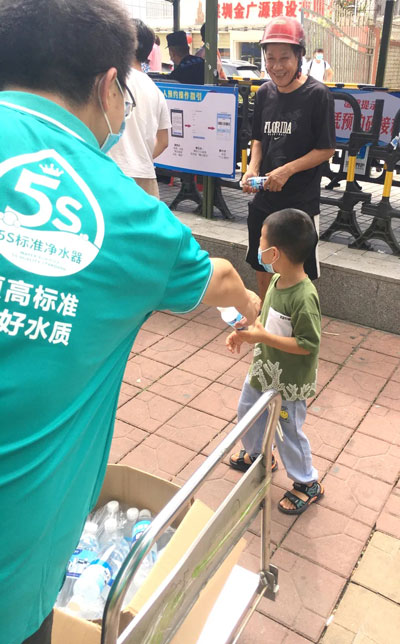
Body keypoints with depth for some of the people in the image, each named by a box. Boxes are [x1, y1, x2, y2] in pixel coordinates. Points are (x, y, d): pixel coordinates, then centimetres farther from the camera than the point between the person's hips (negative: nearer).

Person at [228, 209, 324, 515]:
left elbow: (308, 344, -28)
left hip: (288, 382, -9)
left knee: (289, 432, 11)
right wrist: (246, 332, -6)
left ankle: (308, 484, 36)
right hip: (264, 369, 9)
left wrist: (263, 337, -29)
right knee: (247, 412, 27)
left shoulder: (304, 297, -32)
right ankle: (256, 455, 55)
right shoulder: (277, 280, -7)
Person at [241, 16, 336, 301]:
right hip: (264, 199, 5)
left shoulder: (317, 94, -11)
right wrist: (252, 168, -4)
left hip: (301, 202, -5)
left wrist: (287, 170, -20)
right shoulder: (265, 93, 4)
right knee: (262, 268, 16)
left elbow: (326, 149, -10)